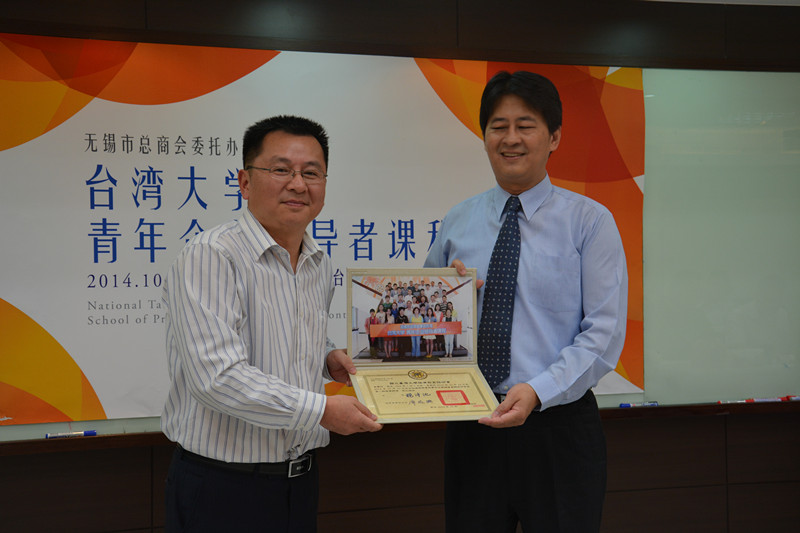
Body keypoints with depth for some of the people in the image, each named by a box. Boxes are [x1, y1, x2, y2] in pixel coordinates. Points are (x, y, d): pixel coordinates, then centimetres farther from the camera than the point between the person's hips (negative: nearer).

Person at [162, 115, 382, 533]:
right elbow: (219, 377, -26)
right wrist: (321, 410, -22)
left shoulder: (321, 267, 7)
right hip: (222, 488, -7)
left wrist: (326, 358, 3)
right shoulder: (209, 257, -18)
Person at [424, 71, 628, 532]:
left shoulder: (589, 221, -3)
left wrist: (537, 390, -22)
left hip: (558, 424, -3)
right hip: (472, 425, 3)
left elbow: (605, 333, -10)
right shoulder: (457, 223, 8)